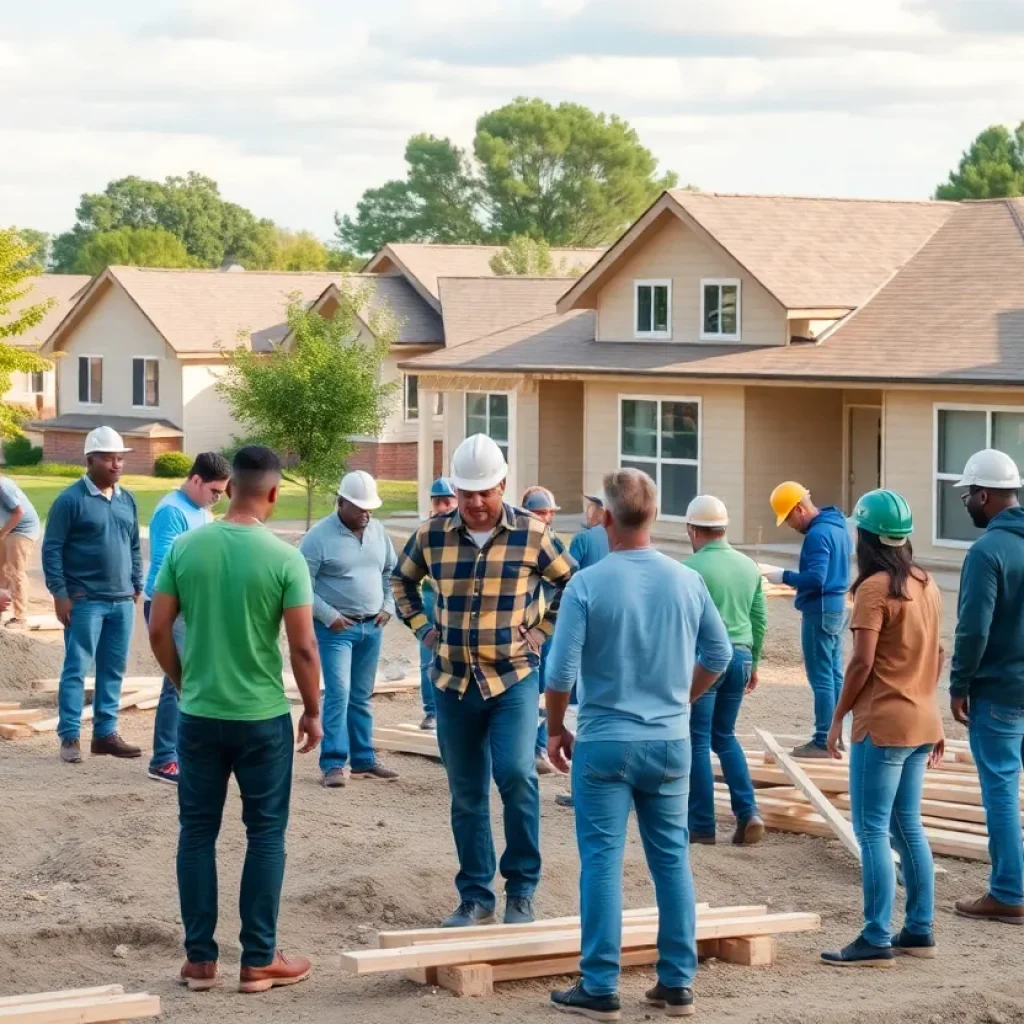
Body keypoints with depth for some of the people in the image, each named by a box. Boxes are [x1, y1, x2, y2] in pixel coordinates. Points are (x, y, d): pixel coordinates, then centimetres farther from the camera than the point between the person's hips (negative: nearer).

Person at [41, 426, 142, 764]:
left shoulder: (127, 501, 11)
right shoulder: (71, 500, -8)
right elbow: (52, 549, -8)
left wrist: (137, 587, 14)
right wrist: (60, 594, -12)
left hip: (122, 601, 6)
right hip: (85, 601, -6)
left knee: (113, 671, 9)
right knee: (76, 669, -4)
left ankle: (105, 733, 16)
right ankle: (69, 737, -1)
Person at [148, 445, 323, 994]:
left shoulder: (185, 547, -4)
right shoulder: (284, 558, -12)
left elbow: (158, 630, 0)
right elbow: (303, 647, -11)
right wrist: (313, 711, 3)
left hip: (198, 715, 2)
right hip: (262, 717, -2)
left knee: (197, 832, 11)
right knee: (265, 834, 8)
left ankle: (199, 958, 14)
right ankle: (258, 960, 11)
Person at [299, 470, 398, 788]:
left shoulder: (378, 531, 8)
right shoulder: (320, 536, -11)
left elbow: (391, 571, 19)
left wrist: (388, 607, 7)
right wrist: (329, 616, -16)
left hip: (372, 627, 6)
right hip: (336, 628, -6)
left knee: (361, 697, 12)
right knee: (338, 693, -12)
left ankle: (363, 760, 19)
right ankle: (333, 764, -11)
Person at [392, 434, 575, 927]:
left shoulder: (531, 533, -6)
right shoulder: (432, 534, 1)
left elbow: (572, 583, 8)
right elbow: (402, 580, 20)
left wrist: (542, 630, 0)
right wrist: (422, 627, 8)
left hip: (514, 678, -3)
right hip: (454, 681, 3)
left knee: (516, 773, -20)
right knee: (466, 794, 9)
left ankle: (522, 888, -4)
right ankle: (474, 897, 21)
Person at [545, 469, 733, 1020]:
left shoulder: (587, 584, -13)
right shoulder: (687, 581, -1)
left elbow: (561, 670, -13)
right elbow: (719, 654, 9)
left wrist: (555, 729, 3)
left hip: (605, 743, -4)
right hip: (671, 742, 4)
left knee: (602, 861, 2)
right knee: (672, 860, 11)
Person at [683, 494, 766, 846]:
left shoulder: (692, 568, -11)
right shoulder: (749, 566, 8)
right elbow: (760, 620, 12)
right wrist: (753, 663, 22)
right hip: (740, 656, 6)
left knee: (698, 741, 3)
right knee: (724, 736, 18)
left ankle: (702, 826, 6)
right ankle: (748, 812, 5)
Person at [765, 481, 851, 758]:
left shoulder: (818, 534, -20)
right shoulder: (837, 526, 12)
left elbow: (815, 578, -26)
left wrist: (784, 577, -14)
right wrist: (797, 583, 14)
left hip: (820, 612, -10)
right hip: (837, 607, 10)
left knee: (821, 678, -5)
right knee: (834, 675, 13)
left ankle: (823, 741, -3)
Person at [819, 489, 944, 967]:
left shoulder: (874, 588, -14)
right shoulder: (927, 586, 9)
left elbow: (862, 662, -18)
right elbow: (937, 656, 14)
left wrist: (837, 718, -8)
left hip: (882, 725, -8)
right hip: (921, 722, 8)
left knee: (873, 830, -4)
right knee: (907, 826, 15)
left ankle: (877, 940, -5)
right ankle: (919, 930, 17)